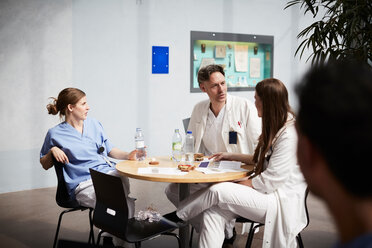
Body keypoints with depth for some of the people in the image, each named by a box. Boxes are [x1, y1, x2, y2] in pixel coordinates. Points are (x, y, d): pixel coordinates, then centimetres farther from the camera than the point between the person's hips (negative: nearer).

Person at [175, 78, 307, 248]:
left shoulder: (289, 135, -19)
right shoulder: (275, 127, 14)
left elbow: (271, 180, -20)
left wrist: (237, 185, -10)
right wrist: (231, 156, 21)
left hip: (281, 201, -9)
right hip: (263, 191, 9)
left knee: (218, 191, -22)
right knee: (213, 214, -15)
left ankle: (177, 215, 3)